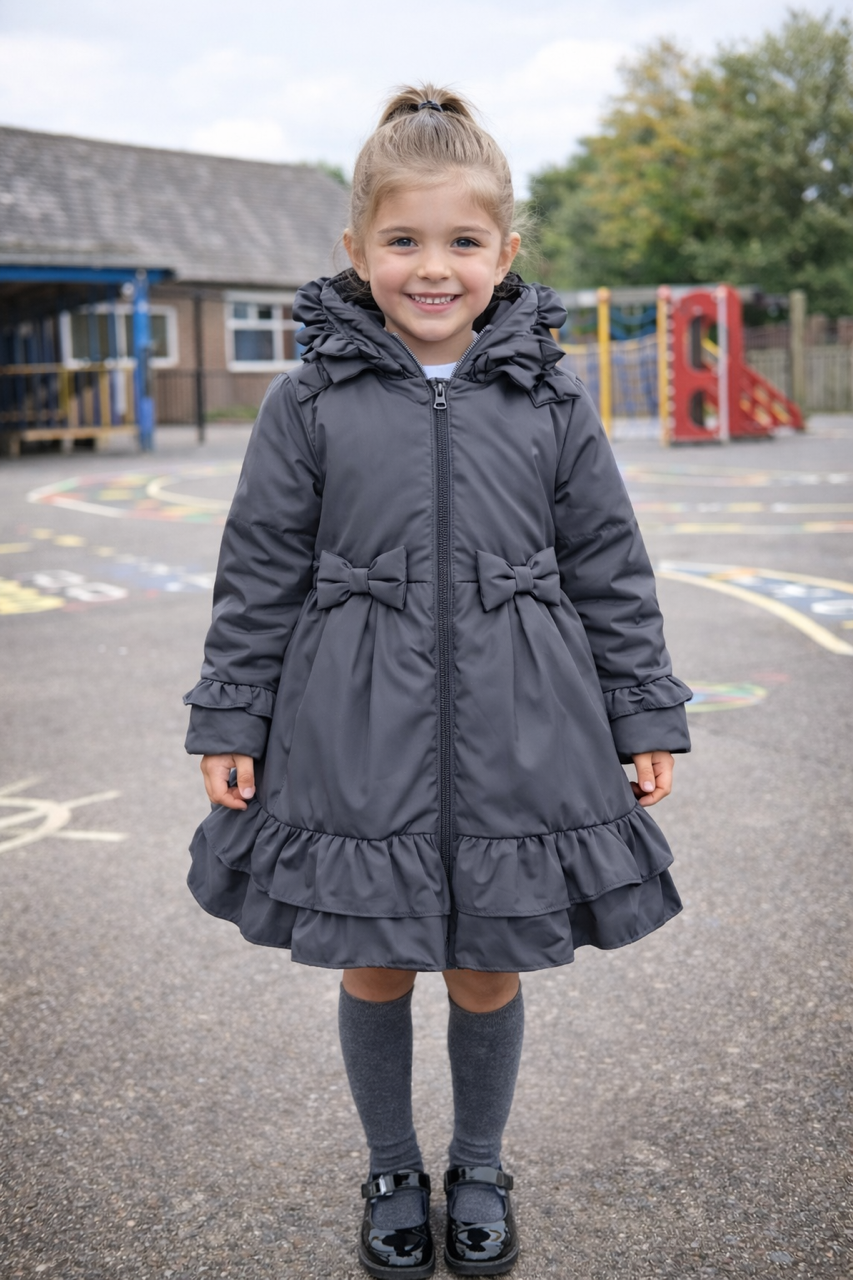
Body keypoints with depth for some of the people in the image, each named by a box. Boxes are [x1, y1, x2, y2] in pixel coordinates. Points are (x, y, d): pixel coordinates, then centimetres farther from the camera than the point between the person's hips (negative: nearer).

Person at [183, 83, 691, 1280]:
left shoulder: (551, 403, 2)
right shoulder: (310, 403, -1)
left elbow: (612, 574, 5)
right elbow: (259, 575, 2)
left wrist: (647, 721, 4)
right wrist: (228, 723, 1)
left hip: (513, 745, 1)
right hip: (355, 745, 0)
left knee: (487, 972, 12)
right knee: (375, 970, 13)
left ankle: (481, 1170, 38)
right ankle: (393, 1172, 37)